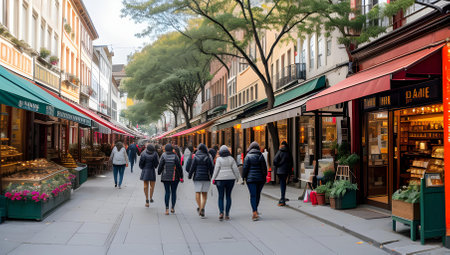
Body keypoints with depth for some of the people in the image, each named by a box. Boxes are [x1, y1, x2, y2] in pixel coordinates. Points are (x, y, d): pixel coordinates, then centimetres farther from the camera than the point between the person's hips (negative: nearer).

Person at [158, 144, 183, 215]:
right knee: (174, 192, 11)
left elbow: (160, 166, -3)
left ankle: (167, 209, -1)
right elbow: (179, 167, -6)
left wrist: (159, 173, 15)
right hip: (174, 177, 0)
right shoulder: (175, 156, -7)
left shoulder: (163, 156, -6)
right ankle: (173, 207, 14)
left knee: (167, 192, 5)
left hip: (165, 177, 1)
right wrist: (181, 176, 1)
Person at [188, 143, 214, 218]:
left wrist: (190, 176, 5)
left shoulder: (195, 157, -3)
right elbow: (212, 168, -1)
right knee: (204, 193, 7)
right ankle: (202, 208, -6)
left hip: (197, 177, -1)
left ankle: (199, 207, -3)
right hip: (206, 178, 1)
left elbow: (192, 168, -5)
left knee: (197, 192, 7)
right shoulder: (208, 157, 0)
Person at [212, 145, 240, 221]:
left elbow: (216, 169, -8)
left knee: (220, 197, 5)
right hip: (230, 179, 2)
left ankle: (221, 212, -12)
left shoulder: (219, 159, -6)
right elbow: (235, 169, 1)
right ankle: (227, 214, 7)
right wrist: (237, 177, 12)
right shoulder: (231, 159, 1)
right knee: (228, 196, 9)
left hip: (220, 179, -2)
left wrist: (213, 178, -1)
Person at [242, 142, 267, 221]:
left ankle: (255, 213, -14)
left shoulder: (248, 156, -4)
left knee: (253, 195, -4)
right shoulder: (261, 156, 4)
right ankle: (255, 210, 29)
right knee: (258, 194, 15)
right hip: (260, 178, 3)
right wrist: (264, 176, 14)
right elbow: (264, 167, 6)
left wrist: (244, 177, 3)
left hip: (251, 178, -3)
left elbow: (245, 167, -5)